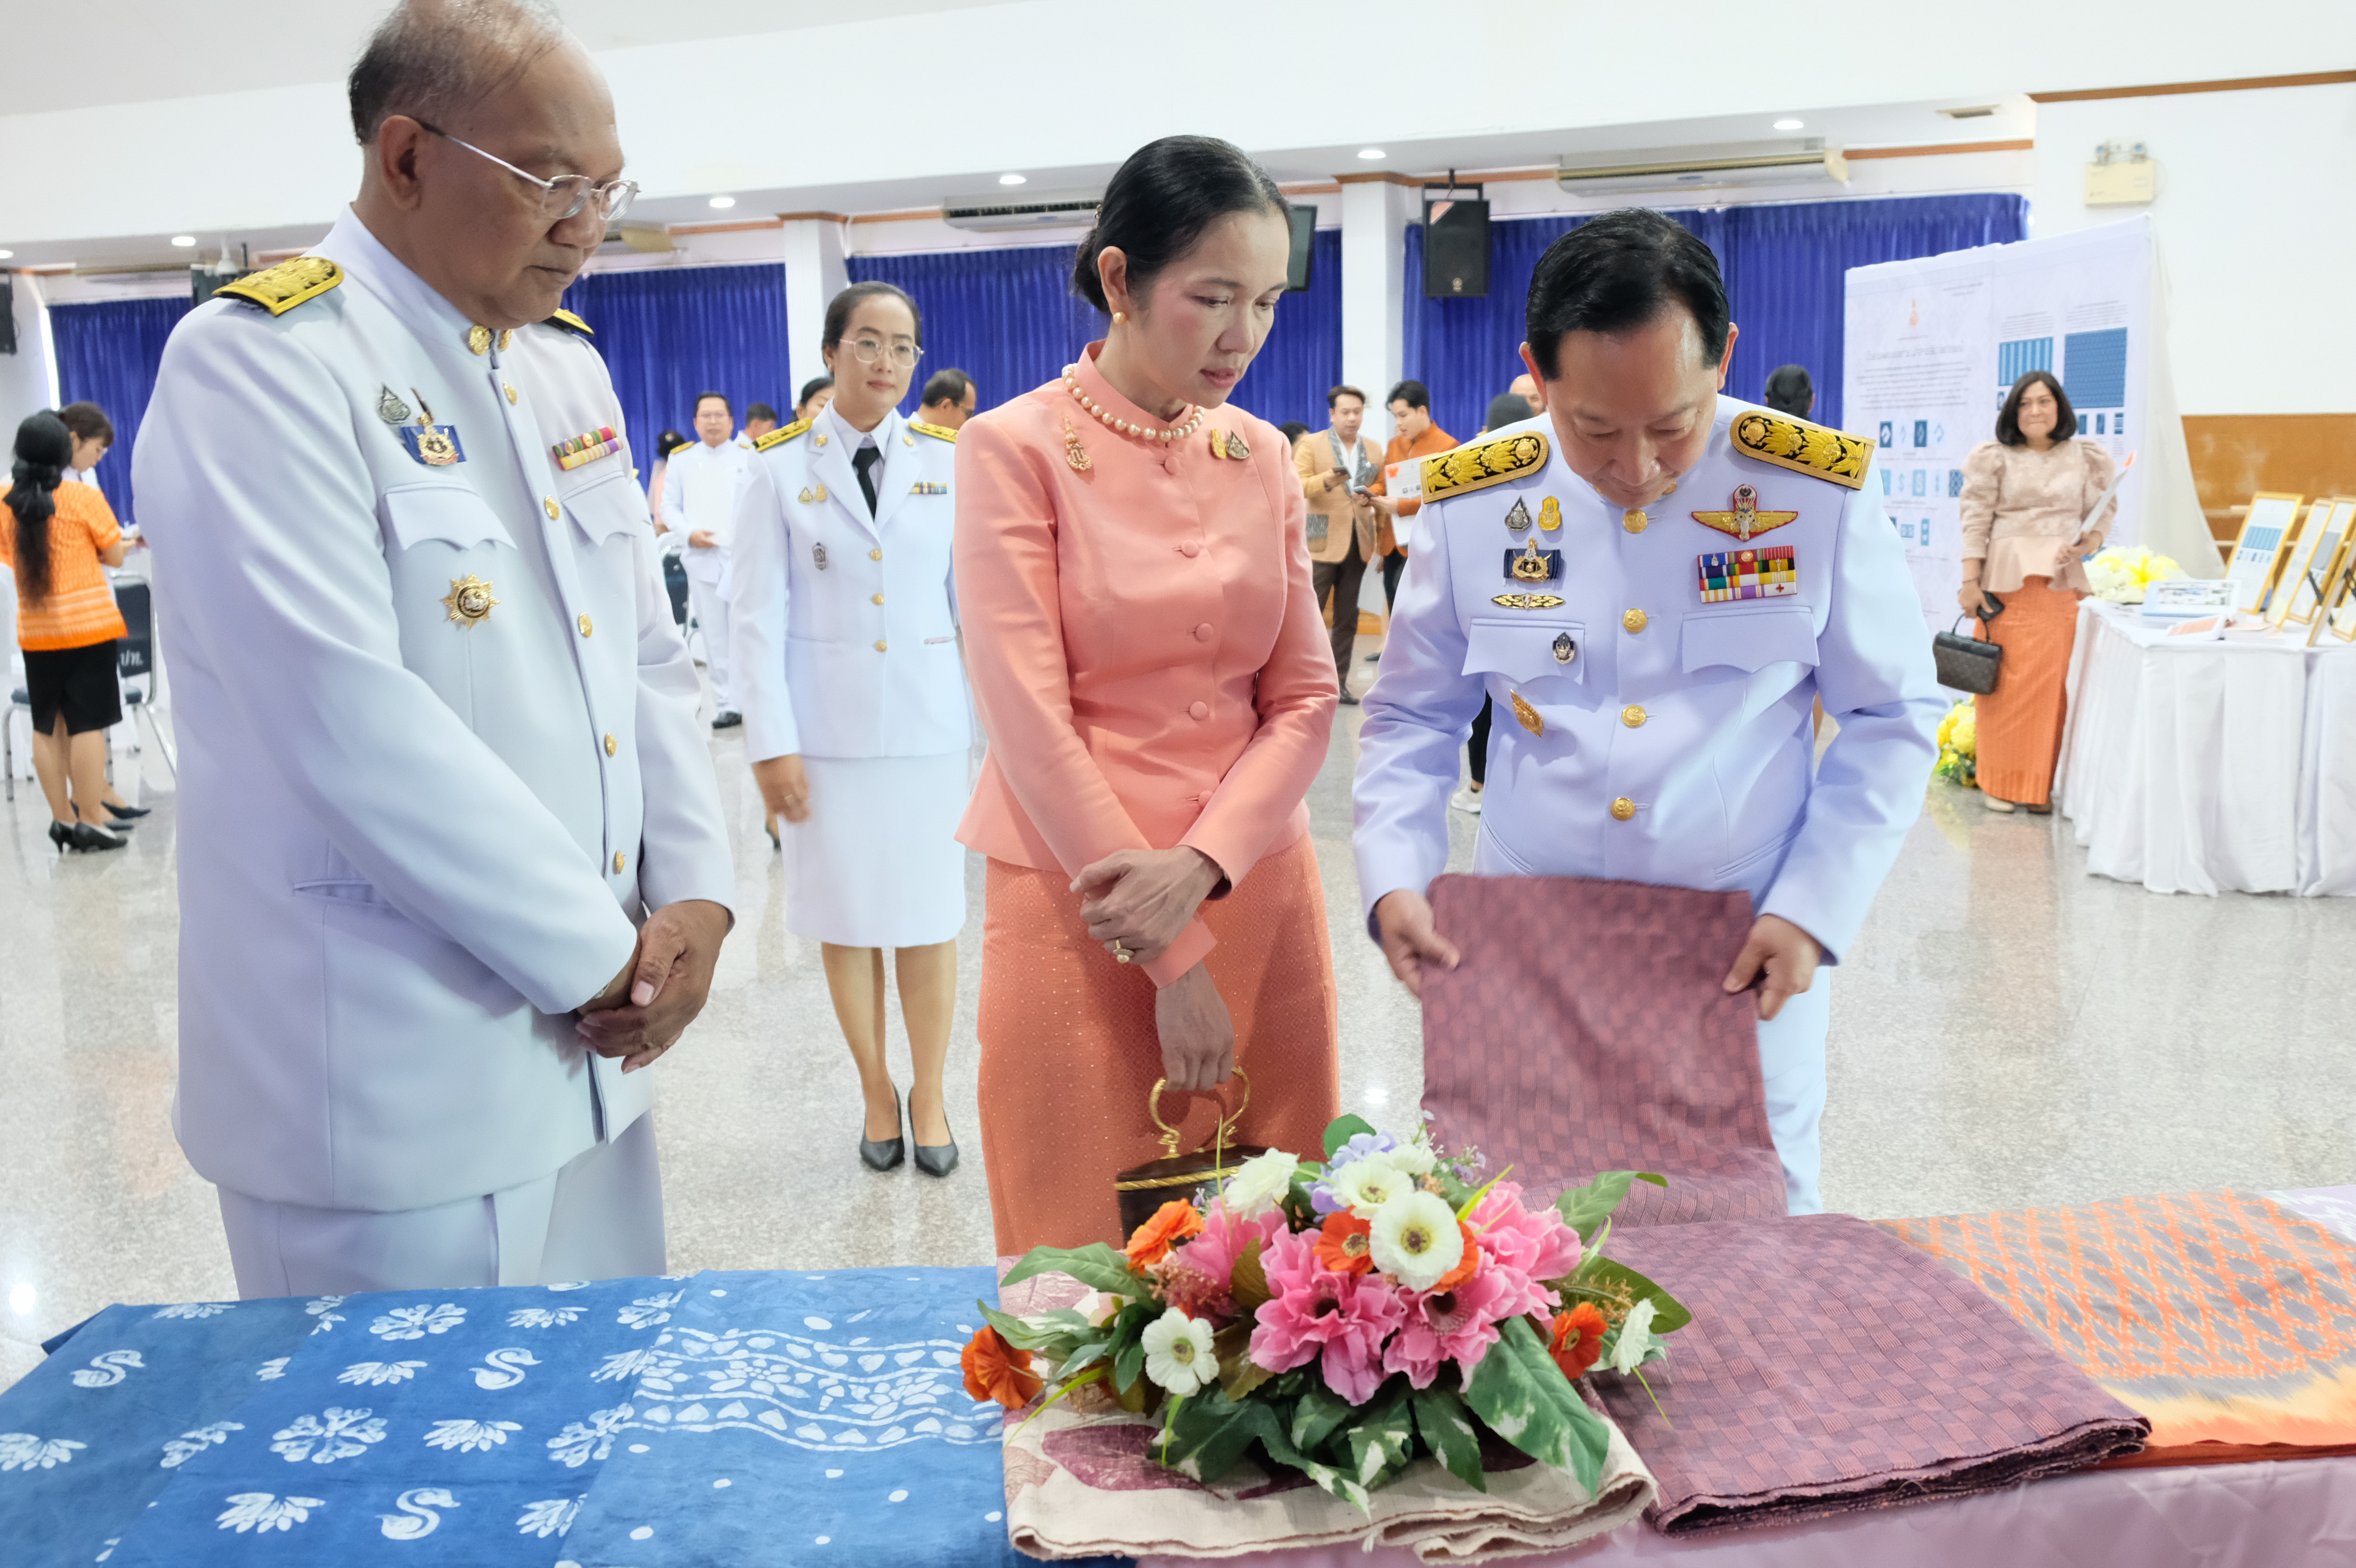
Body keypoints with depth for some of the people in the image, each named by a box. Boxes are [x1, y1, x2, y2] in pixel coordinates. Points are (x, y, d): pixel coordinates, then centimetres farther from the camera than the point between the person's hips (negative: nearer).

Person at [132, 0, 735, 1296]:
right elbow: (352, 719, -21)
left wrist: (693, 894, -2)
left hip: (590, 1049, 7)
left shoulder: (566, 364, 12)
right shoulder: (258, 361, -12)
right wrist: (595, 955, -14)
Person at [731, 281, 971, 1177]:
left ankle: (930, 1095, 22)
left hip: (928, 724, 1)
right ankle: (877, 1094, 25)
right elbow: (759, 613, -1)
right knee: (847, 920, 7)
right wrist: (771, 743, -7)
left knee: (929, 918, 5)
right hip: (827, 730, 0)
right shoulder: (781, 469, 2)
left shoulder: (947, 462, 5)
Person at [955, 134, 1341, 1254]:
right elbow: (1030, 719, -11)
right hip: (1083, 905, -4)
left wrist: (1200, 865, -13)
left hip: (1258, 895, 4)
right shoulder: (1016, 448, -5)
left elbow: (1304, 697, 5)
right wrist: (1173, 956, -12)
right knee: (1097, 1248, 6)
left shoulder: (1262, 458, 8)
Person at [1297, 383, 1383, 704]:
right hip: (1322, 543, -4)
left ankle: (1339, 681, 15)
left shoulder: (1373, 449, 13)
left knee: (1348, 618, 8)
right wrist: (1328, 480, -28)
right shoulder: (1311, 446, 0)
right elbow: (1298, 486, -10)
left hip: (1358, 542, 5)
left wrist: (1371, 498, -8)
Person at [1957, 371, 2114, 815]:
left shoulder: (2085, 459, 11)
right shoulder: (1993, 458, 5)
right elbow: (1976, 522, 1)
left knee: (2051, 680, -1)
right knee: (2005, 679, -2)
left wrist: (2086, 544, -8)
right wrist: (1970, 582, -6)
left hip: (2060, 582, 2)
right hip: (2006, 580, -2)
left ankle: (2040, 784, 8)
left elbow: (2103, 517, 14)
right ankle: (2000, 780, 8)